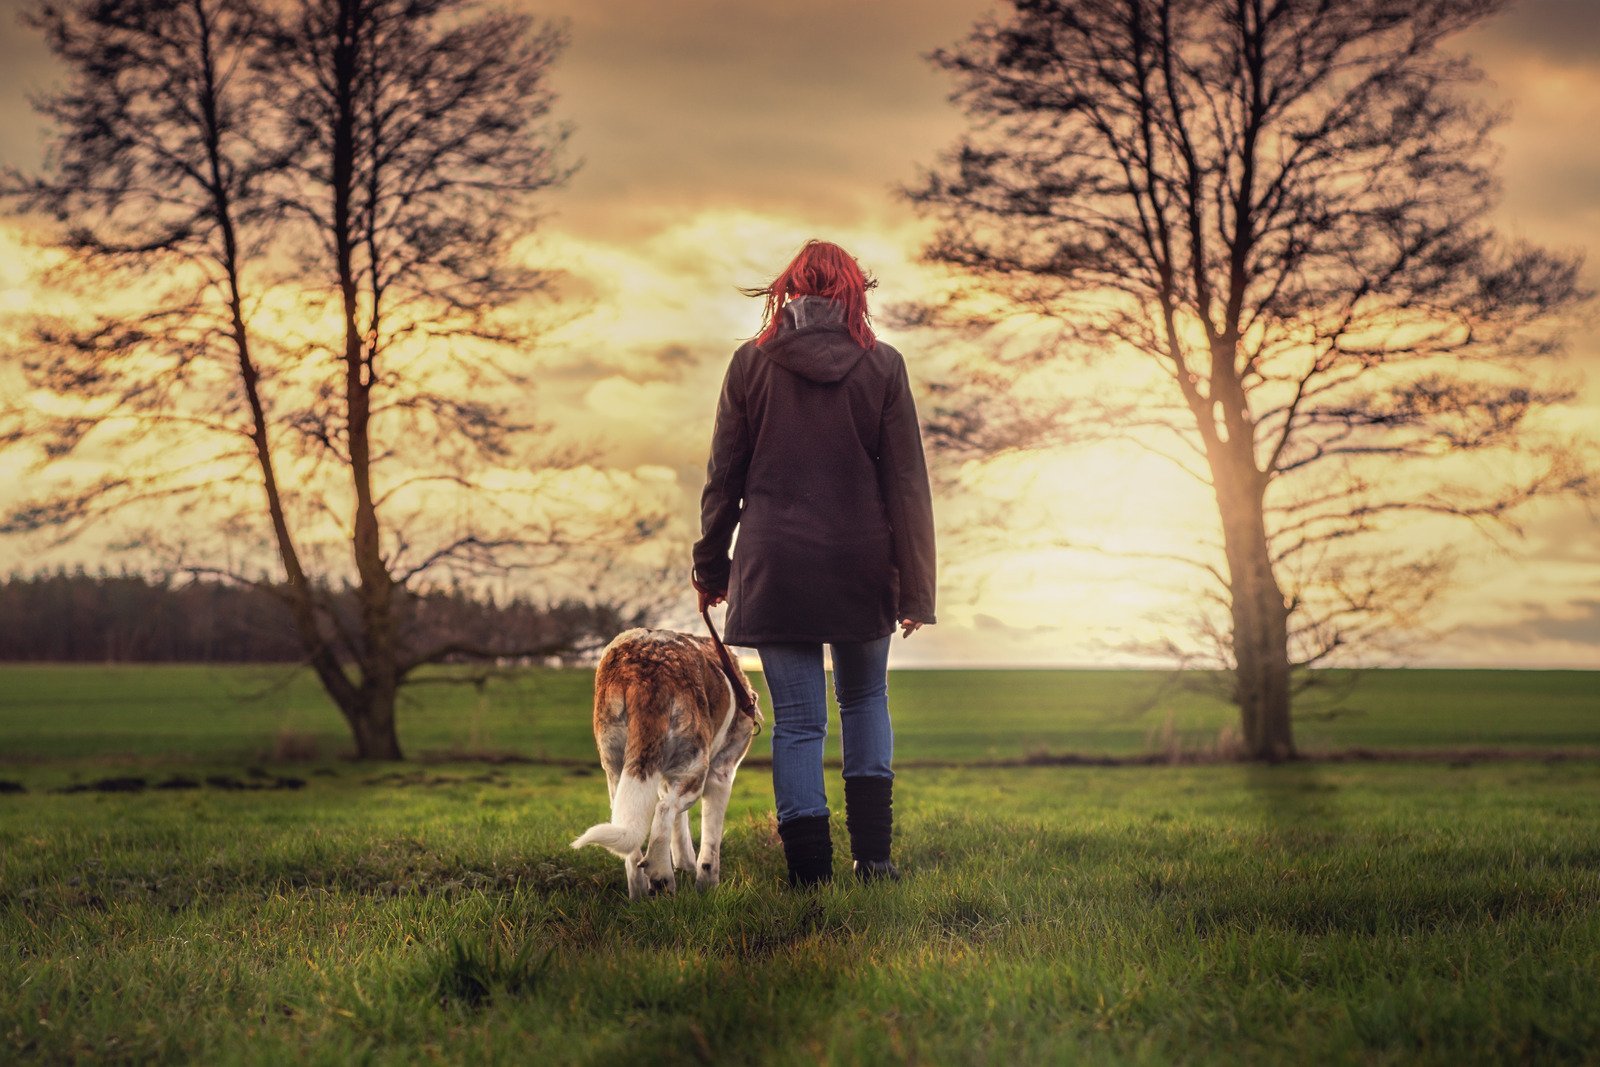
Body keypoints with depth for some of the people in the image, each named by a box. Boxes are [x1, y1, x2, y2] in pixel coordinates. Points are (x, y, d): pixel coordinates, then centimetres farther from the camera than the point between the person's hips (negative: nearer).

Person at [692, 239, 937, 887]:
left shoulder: (752, 364, 0)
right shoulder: (881, 367, -1)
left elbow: (723, 476, 3)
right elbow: (907, 485, -1)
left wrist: (712, 565, 14)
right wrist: (914, 587, 3)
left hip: (775, 566, 0)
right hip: (861, 566, 0)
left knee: (798, 719, 5)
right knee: (865, 701, 19)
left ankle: (810, 870, 1)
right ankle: (872, 852, 11)